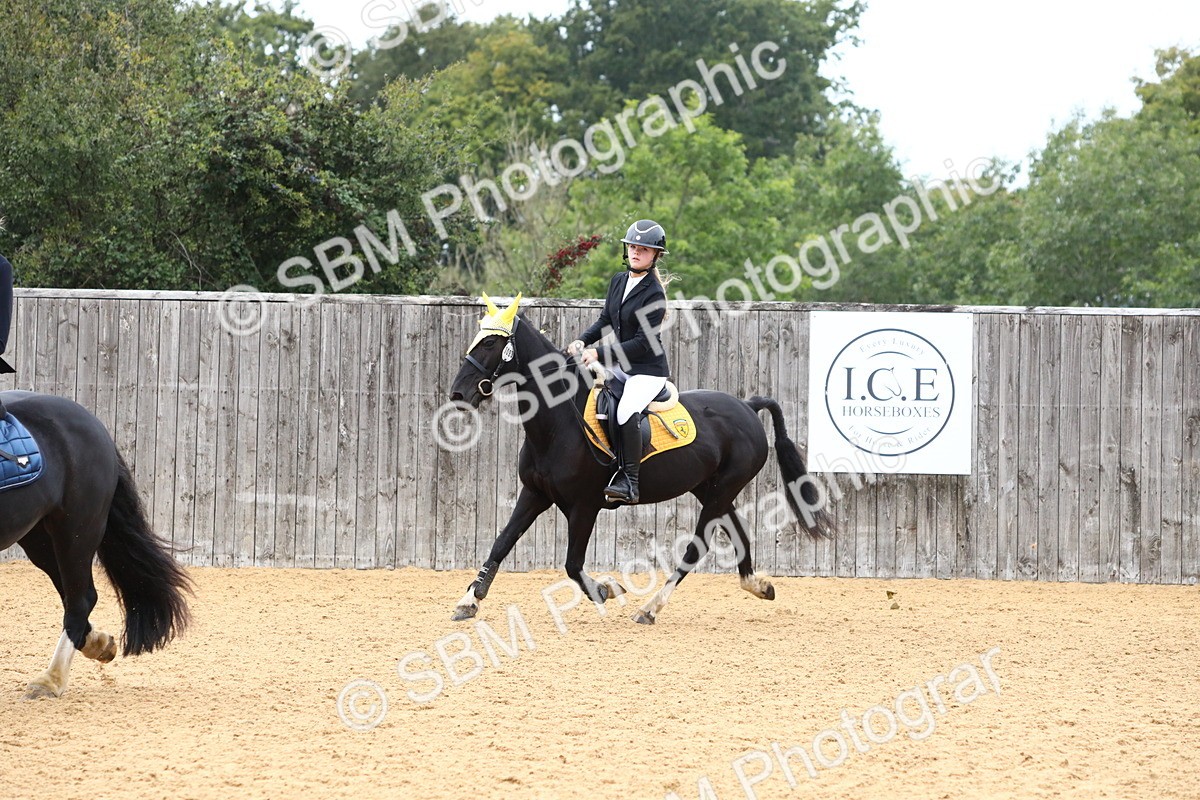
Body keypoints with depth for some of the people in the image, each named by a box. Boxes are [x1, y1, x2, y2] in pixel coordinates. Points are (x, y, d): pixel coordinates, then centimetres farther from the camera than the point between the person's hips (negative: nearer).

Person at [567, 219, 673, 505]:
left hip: (648, 369, -9)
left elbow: (643, 342, -20)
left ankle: (629, 483, -30)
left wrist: (600, 353, -22)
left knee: (627, 412, -32)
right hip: (620, 365, 9)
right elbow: (605, 320, 15)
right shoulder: (619, 281, 7)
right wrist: (583, 341, -4)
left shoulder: (654, 294, -17)